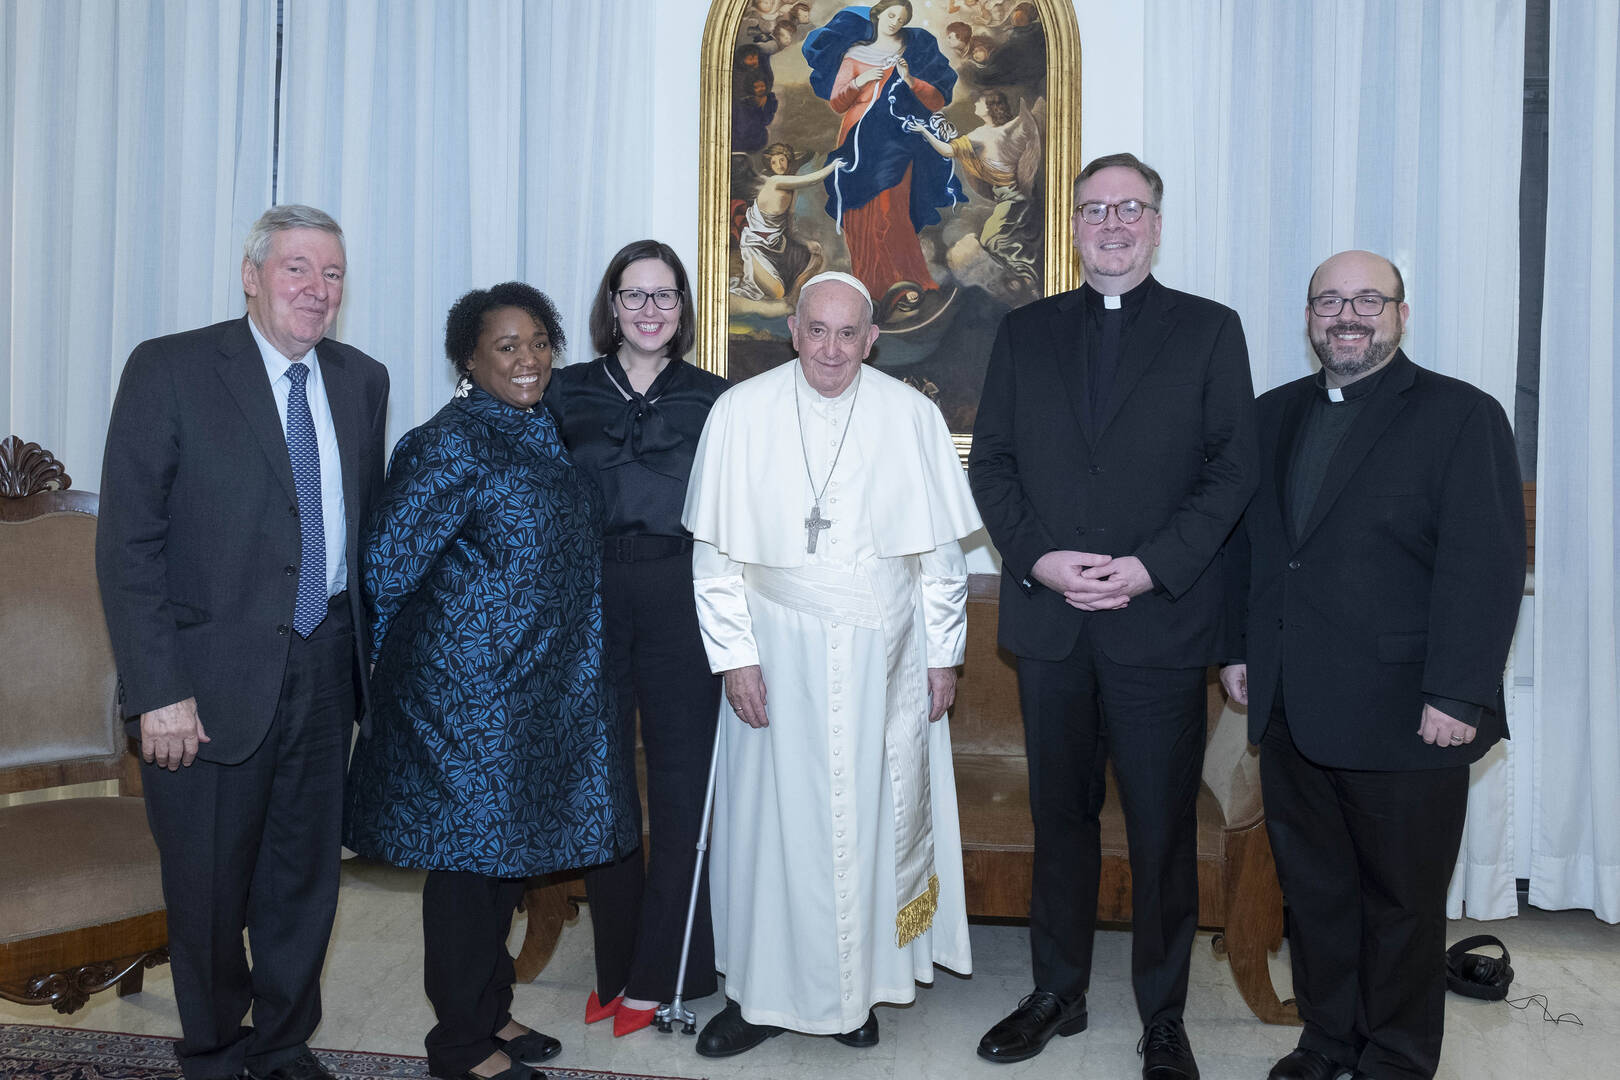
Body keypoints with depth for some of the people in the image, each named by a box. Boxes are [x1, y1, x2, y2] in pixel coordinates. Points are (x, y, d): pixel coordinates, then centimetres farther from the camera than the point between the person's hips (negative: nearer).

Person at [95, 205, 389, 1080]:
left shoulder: (361, 379, 7)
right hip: (215, 672, -4)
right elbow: (129, 543, -11)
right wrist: (158, 690, -16)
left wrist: (365, 647, 5)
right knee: (208, 884, 11)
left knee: (305, 876, 17)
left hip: (325, 666, 4)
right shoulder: (169, 370, -8)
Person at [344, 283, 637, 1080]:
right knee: (470, 850, 3)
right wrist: (402, 652, 0)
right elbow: (386, 562, -14)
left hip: (539, 687, 8)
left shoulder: (541, 436, 11)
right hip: (467, 689, -8)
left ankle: (490, 1010, 32)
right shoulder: (454, 444, -15)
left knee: (508, 849, 16)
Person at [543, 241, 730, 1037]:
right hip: (589, 599, 1)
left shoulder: (712, 398, 6)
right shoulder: (567, 392, 8)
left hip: (680, 598, -1)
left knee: (681, 779, 2)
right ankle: (614, 965, 23)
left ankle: (659, 973, 17)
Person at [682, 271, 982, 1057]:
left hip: (886, 658, 1)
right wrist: (736, 656, -5)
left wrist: (944, 656, 3)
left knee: (875, 820, 8)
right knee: (774, 821, 6)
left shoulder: (912, 416, -2)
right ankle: (764, 991, 22)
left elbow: (940, 551, 3)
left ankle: (860, 987, 25)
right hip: (780, 652, 0)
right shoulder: (741, 412, -4)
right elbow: (716, 553, -1)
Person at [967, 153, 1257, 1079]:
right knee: (1061, 817, 14)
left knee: (1164, 830, 6)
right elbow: (992, 462, 7)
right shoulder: (1026, 332, 11)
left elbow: (1233, 470, -2)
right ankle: (1059, 993, 30)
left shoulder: (1210, 330, 4)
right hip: (1050, 620, 3)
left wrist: (1150, 567, -14)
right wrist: (1037, 558, -8)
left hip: (1162, 623, -2)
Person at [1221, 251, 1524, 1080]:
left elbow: (1487, 567, -12)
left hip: (1405, 718, -5)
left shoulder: (1462, 416, -5)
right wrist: (1237, 646, 8)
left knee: (1404, 901, 9)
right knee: (1311, 887, 15)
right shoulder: (1274, 416, 12)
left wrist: (1456, 695, -17)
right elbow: (1244, 539, 15)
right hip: (1291, 711, 5)